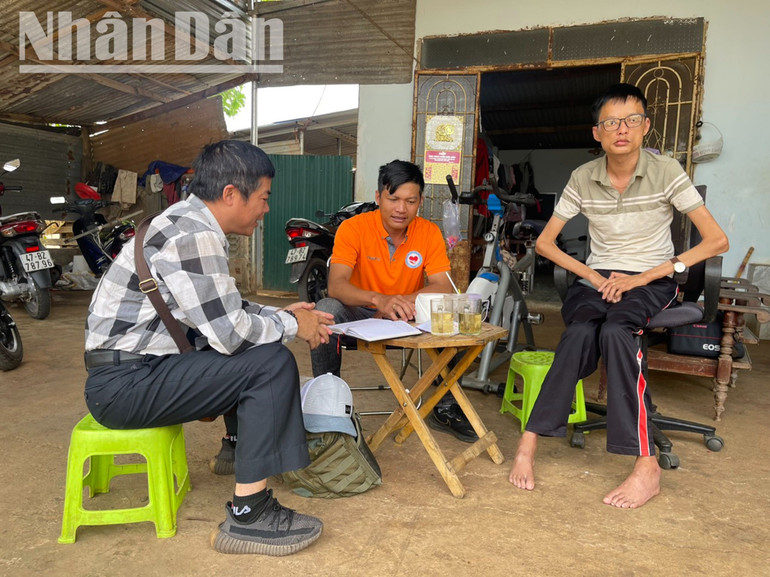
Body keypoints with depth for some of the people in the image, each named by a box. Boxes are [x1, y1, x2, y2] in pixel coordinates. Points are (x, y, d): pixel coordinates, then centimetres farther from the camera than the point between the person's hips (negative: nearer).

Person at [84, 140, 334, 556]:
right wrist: (291, 325, -8)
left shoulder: (188, 222, 10)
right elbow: (229, 332, -24)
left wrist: (281, 315, 8)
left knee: (259, 347, 17)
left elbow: (222, 309, 17)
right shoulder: (193, 236, -21)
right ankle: (248, 517, -14)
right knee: (273, 363, -19)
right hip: (125, 384, -10)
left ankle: (238, 445, 31)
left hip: (134, 364, 10)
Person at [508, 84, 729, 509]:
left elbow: (716, 240, -8)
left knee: (615, 330, -35)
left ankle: (646, 466, -29)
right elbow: (544, 242, 3)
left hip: (651, 280, -1)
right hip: (596, 277, 2)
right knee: (580, 334, -32)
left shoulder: (666, 172, -5)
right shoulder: (583, 178, 0)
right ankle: (528, 444, -28)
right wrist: (592, 276, -12)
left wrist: (643, 278, -15)